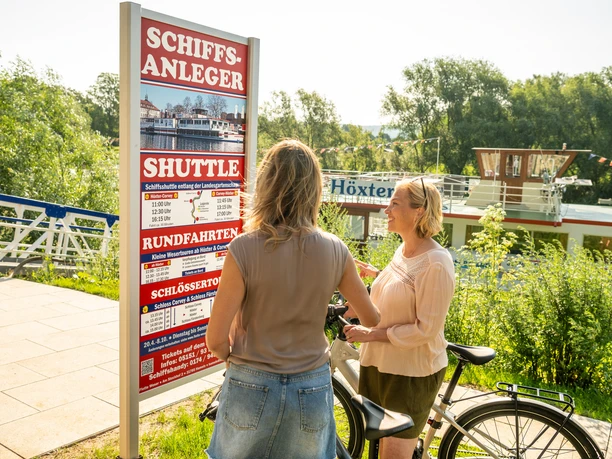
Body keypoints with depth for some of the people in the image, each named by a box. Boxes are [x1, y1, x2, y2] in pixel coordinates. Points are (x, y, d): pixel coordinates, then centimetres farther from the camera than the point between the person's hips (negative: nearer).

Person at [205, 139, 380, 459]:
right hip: (312, 390, 2)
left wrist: (235, 357, 7)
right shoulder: (335, 250, -10)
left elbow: (216, 340, -15)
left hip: (252, 389, -2)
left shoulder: (244, 248, -18)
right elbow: (372, 320, 4)